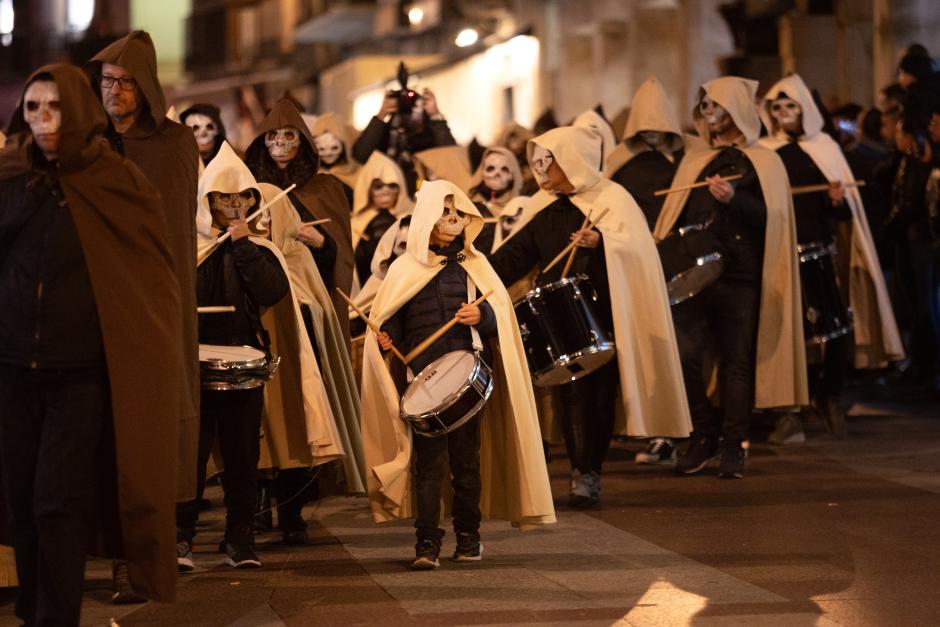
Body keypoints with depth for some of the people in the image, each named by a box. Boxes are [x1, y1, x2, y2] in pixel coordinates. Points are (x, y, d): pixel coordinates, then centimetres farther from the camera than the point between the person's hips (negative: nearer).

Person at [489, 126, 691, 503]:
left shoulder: (610, 199, -2)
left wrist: (601, 242, -30)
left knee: (601, 393, -3)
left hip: (604, 315, -4)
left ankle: (590, 472, 4)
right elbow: (517, 254, 13)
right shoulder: (546, 210, 13)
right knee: (573, 393, -5)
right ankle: (583, 472, -3)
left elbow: (635, 248, -13)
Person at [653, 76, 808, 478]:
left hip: (740, 278, -3)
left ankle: (733, 446, 7)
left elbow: (771, 219, -7)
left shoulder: (762, 163, 4)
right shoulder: (695, 159, 18)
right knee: (682, 356, -7)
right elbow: (677, 216, 20)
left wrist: (733, 199, -21)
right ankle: (704, 435, 9)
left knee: (736, 363, -2)